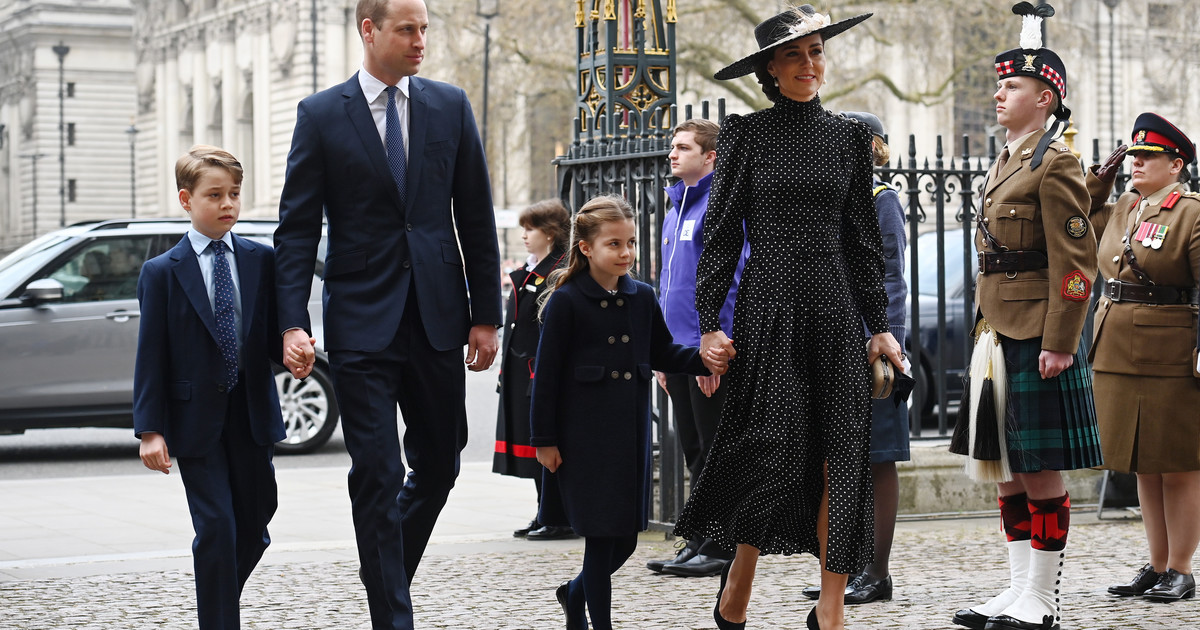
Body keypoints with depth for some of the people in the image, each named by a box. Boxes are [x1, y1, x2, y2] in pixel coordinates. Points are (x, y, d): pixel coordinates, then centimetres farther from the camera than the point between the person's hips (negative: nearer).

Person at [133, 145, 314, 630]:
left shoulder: (261, 261, 6)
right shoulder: (162, 272, -2)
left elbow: (275, 332, 7)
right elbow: (151, 355, -4)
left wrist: (295, 352, -17)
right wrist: (150, 429, -10)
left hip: (252, 415, 4)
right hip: (196, 420, -4)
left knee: (254, 527, 12)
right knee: (217, 529, -8)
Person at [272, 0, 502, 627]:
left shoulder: (450, 105, 6)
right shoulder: (320, 114, -1)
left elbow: (476, 216, 7)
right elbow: (298, 227, -2)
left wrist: (486, 314, 3)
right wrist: (293, 321, -11)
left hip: (438, 316, 3)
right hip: (362, 321, -3)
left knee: (438, 466, 12)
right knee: (378, 476, -4)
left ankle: (388, 569, 36)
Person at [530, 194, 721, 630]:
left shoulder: (642, 298, 8)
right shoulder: (565, 302, -7)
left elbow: (663, 354, 15)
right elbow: (547, 375, -7)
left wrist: (705, 359, -5)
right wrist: (544, 441, -8)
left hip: (631, 431, 5)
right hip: (585, 434, -5)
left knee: (626, 537, 9)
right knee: (602, 533, -3)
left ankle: (576, 594, 34)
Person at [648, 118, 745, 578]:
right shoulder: (676, 208, 18)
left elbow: (729, 278, -17)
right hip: (679, 350, 9)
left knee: (716, 452, -3)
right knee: (695, 453, 13)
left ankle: (721, 547, 2)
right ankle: (700, 541, 19)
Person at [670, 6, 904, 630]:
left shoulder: (848, 136, 11)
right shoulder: (745, 134, 3)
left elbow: (864, 238, 13)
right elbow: (721, 234, 1)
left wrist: (878, 324, 8)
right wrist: (709, 323, -6)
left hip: (834, 305, 3)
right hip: (768, 303, -3)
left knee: (839, 455, -2)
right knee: (776, 444, -9)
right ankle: (737, 579, 13)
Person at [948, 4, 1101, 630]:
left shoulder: (1055, 163, -10)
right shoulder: (1003, 166, 17)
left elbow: (1076, 262, -15)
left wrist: (1059, 343, -19)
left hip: (1035, 340, -9)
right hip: (997, 337, 9)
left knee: (1041, 470, -3)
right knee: (1008, 468, 11)